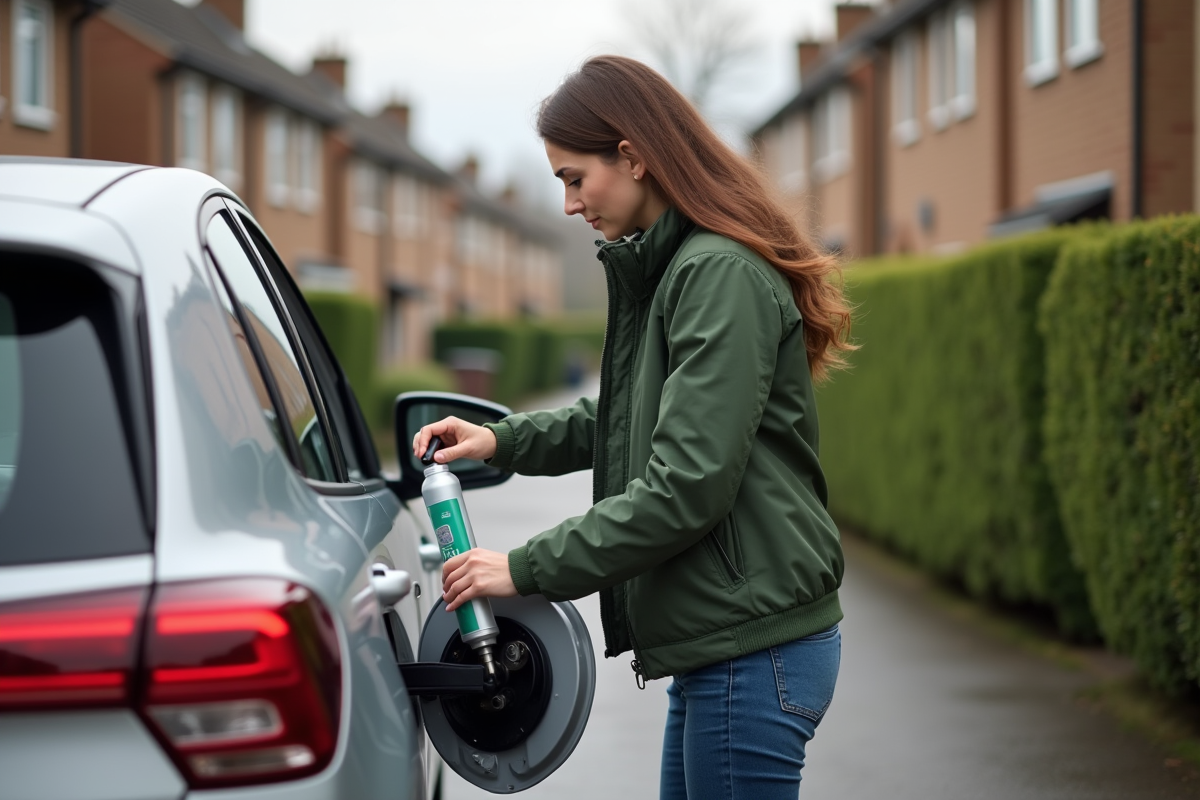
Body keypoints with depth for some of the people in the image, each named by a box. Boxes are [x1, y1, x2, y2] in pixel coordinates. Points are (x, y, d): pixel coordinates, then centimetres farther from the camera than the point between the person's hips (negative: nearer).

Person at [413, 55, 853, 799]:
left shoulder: (721, 275, -17)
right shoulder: (666, 269, 15)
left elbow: (686, 487, -22)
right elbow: (629, 420, 27)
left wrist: (529, 568, -16)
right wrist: (506, 440, 13)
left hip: (751, 649, -10)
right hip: (722, 642, 10)